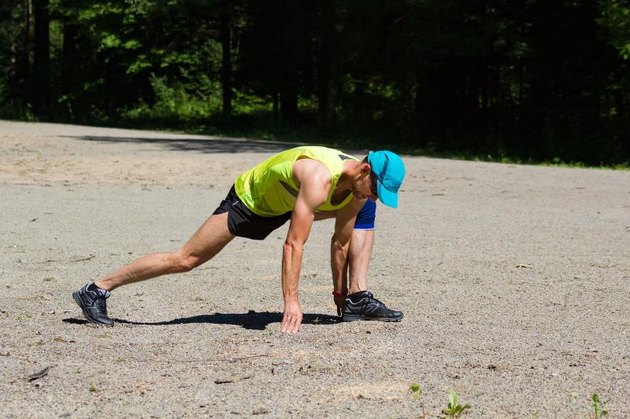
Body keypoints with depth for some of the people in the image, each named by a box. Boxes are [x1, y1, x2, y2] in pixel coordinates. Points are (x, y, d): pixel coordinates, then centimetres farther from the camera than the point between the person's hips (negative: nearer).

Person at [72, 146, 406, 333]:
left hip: (283, 204, 8)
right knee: (185, 259, -11)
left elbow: (341, 244, -3)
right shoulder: (318, 178, -41)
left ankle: (358, 300, -1)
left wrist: (340, 295, 2)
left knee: (364, 213, 3)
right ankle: (98, 289, -2)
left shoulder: (357, 188, -16)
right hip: (248, 200, -8)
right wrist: (291, 301, -41)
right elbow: (293, 245, -41)